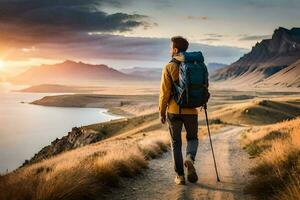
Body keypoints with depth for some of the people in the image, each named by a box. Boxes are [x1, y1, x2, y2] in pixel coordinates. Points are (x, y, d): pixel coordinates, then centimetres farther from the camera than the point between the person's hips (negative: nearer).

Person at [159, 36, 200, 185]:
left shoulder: (169, 68, -7)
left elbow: (165, 92, -9)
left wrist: (162, 113, 0)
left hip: (174, 111, -2)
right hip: (191, 110, 2)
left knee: (176, 143, 11)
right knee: (192, 138, 21)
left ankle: (180, 176, 10)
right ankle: (190, 158, -9)